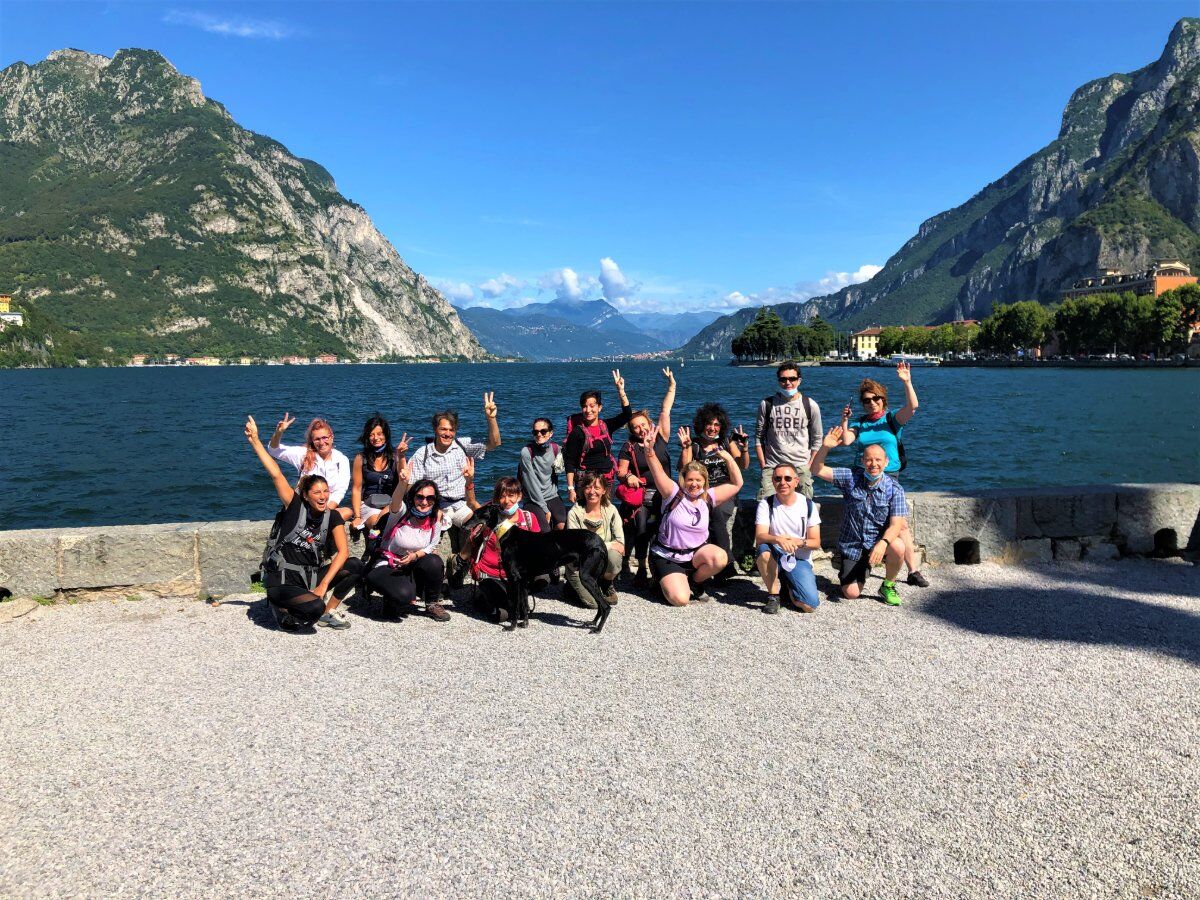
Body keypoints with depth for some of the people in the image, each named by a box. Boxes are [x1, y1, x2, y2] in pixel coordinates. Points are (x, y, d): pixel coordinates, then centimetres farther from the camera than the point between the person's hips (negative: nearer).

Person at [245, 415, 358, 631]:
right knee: (315, 607, -32)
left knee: (355, 566, -13)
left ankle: (328, 613, 4)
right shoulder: (295, 506, -9)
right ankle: (283, 609, 3)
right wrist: (254, 441, -24)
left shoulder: (332, 516, 0)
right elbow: (275, 474, -17)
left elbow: (343, 551, -10)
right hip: (282, 581, -5)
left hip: (309, 578, 5)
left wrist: (323, 585, -19)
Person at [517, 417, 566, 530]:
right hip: (533, 500, -3)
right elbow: (531, 483, -12)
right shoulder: (527, 452, -12)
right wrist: (545, 509, -13)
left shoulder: (557, 449, 1)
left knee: (563, 526, -21)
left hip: (552, 497, 3)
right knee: (545, 530, -24)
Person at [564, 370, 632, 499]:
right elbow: (569, 463, -6)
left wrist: (621, 390, -12)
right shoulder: (577, 432, -6)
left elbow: (627, 414, -5)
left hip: (607, 479, 4)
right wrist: (570, 488, -12)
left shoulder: (606, 426, 6)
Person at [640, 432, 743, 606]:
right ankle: (668, 581, 15)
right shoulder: (674, 494, -10)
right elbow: (658, 473, -25)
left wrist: (729, 458, -10)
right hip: (667, 557, -4)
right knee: (680, 599, -23)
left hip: (697, 551, 4)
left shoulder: (708, 498, 1)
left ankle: (694, 582, 2)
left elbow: (737, 484, 2)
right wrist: (649, 450, -42)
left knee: (720, 557, -29)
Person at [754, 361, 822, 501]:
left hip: (801, 468, 0)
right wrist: (763, 466, 2)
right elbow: (759, 437, 8)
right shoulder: (767, 405, 4)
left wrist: (810, 467, 1)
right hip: (772, 467, 0)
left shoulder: (810, 406, 4)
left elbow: (816, 440, 8)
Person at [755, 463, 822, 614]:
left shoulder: (808, 505, -1)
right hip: (775, 558, 0)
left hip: (800, 560, 1)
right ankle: (773, 595, -14)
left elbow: (816, 542, -3)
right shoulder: (766, 504, -4)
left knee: (810, 605, -20)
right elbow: (759, 537, -18)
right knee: (764, 549, -37)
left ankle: (787, 585, 14)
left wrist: (799, 542, -25)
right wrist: (778, 539, -40)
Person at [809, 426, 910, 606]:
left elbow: (896, 525, -16)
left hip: (879, 542, 0)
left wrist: (882, 543, -36)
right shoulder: (851, 477, -7)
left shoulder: (894, 489, -10)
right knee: (851, 594, -8)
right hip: (852, 545, 0)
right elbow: (817, 470, -11)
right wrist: (825, 447, -27)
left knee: (898, 547, -34)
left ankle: (888, 586, -4)